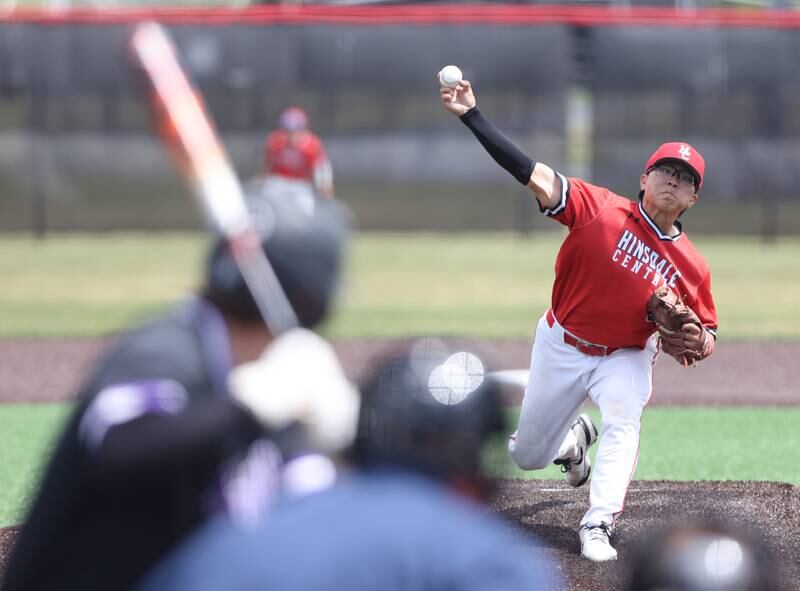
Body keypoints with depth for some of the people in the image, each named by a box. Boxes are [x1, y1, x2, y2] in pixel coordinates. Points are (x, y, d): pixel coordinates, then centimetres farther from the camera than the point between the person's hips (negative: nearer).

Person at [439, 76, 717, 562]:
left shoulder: (691, 265, -12)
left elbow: (707, 334, 1)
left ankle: (598, 527, -28)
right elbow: (535, 175, -28)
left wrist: (699, 340, -25)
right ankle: (576, 438, 49)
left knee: (624, 418, -32)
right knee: (528, 456, 13)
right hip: (562, 346, 0)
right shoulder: (602, 209, -19)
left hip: (625, 357, 0)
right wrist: (472, 116, -38)